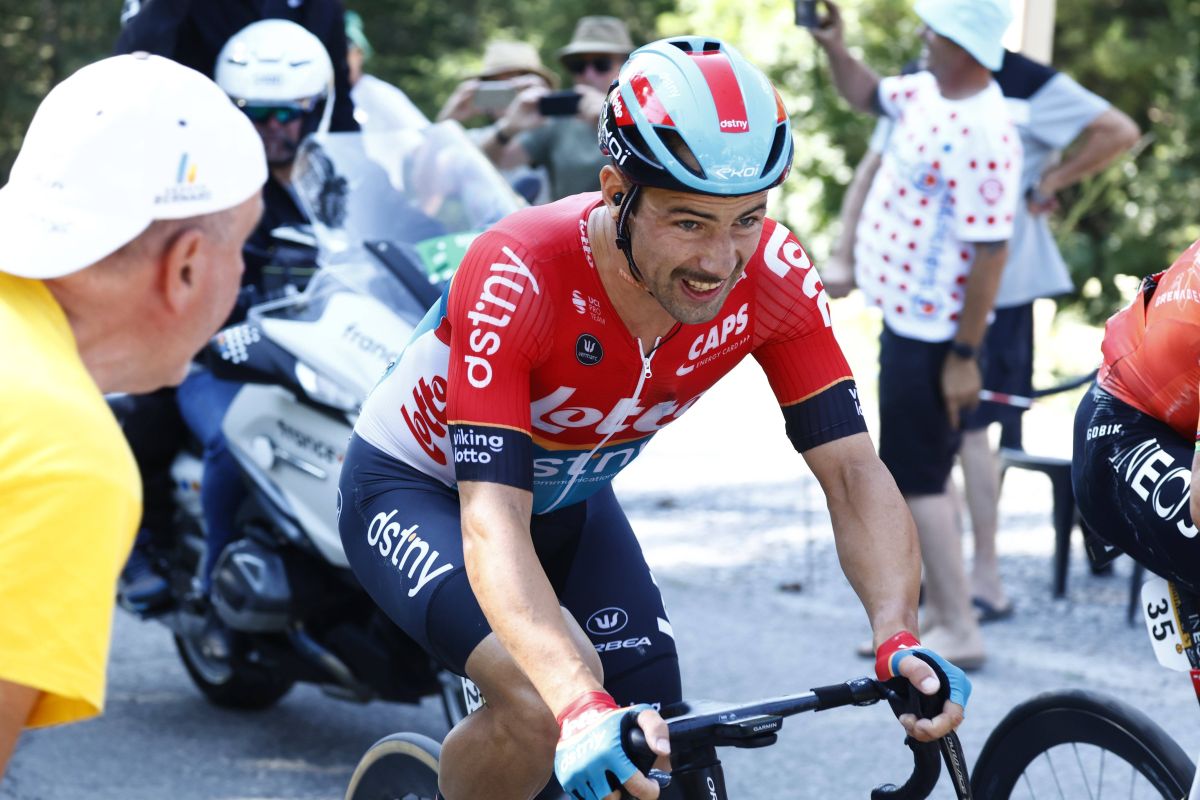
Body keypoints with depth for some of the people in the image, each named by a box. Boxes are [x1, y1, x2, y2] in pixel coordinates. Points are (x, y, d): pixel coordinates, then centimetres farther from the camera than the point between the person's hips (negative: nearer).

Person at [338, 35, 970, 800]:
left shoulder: (772, 275, -25)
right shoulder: (518, 278, -38)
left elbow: (853, 468, -24)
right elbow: (492, 523, -45)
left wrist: (899, 639, -42)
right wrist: (583, 707, -59)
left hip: (568, 499, 5)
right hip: (416, 488, -5)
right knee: (545, 704, -30)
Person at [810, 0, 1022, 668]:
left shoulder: (982, 135, -26)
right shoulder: (928, 93, 4)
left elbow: (990, 252, -26)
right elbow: (868, 93, 26)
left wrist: (964, 356, -24)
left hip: (933, 333, -10)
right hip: (905, 316, 10)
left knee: (918, 476, -6)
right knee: (919, 474, 17)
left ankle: (961, 632, -1)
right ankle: (939, 610, 26)